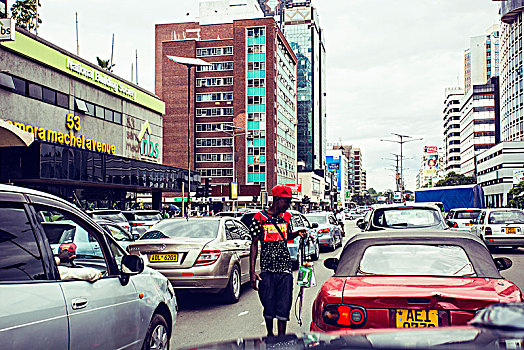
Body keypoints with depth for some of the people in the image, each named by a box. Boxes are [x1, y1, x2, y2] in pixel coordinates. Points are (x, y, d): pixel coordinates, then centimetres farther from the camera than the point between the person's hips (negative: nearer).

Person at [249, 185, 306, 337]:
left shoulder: (286, 217, 9)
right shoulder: (260, 218, -3)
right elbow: (254, 244, -1)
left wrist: (297, 233, 4)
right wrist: (252, 271, -6)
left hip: (284, 268, 3)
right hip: (267, 269, -3)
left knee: (284, 305, -1)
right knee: (268, 305, 5)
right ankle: (270, 334, 26)